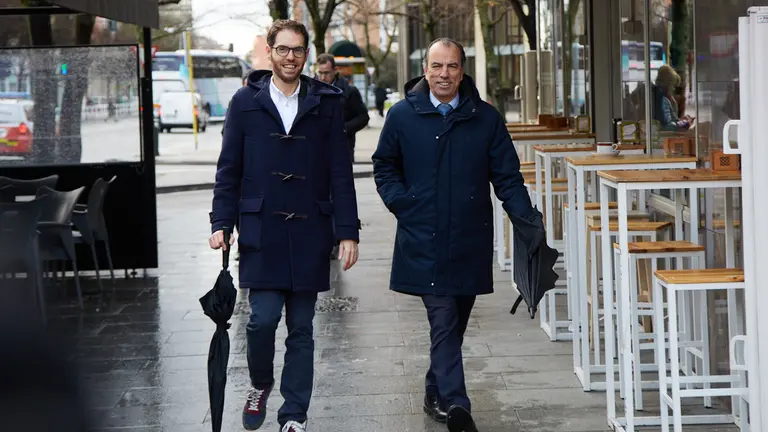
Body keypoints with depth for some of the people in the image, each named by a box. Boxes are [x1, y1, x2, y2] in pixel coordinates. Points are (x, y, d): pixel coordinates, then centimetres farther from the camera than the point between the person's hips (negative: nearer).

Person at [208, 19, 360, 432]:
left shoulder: (326, 102, 4)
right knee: (262, 318, -5)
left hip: (309, 232, 1)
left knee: (301, 329, 6)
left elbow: (340, 173, 3)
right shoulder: (246, 101, 4)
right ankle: (259, 385, 24)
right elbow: (228, 168, 5)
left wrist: (348, 232, -2)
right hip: (261, 231, -1)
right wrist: (221, 223, -2)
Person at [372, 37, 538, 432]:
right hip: (423, 243, -2)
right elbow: (384, 166, 14)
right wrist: (401, 203, -2)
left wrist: (526, 218, -11)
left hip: (470, 243, 3)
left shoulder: (486, 118, 4)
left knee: (453, 325, 13)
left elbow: (507, 177, 3)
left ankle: (436, 394, 30)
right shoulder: (402, 115, 2)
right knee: (444, 323, -11)